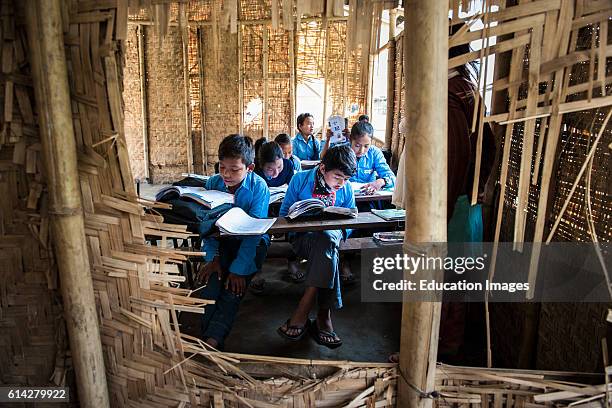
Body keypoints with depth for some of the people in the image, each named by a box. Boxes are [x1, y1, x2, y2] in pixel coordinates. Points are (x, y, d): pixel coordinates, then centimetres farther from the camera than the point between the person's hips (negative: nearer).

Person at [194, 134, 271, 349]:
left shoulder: (258, 187, -18)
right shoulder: (213, 183, -7)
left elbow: (254, 231, -21)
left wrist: (239, 268, -28)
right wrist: (212, 257, -18)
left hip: (251, 241, -3)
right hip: (221, 238, 3)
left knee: (235, 284, -24)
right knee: (210, 276, -23)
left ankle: (212, 339, -28)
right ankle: (207, 331, -19)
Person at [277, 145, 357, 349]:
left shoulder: (346, 189, 6)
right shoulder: (300, 180, -1)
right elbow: (284, 213, 3)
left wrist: (340, 230, -8)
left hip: (331, 235, 2)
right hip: (302, 238, -2)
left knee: (326, 238, -37)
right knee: (327, 246, -36)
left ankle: (303, 312, -33)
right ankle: (323, 314, -31)